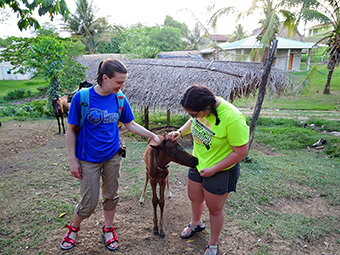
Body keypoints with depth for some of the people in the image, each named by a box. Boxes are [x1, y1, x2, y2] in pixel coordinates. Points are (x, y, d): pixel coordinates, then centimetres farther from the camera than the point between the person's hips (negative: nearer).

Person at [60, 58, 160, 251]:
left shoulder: (119, 99, -6)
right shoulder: (82, 97, -17)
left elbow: (130, 124, 7)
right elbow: (71, 130, -9)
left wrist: (153, 136, 1)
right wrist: (73, 160, -9)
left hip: (113, 156, 4)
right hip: (89, 158, -3)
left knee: (111, 196, 16)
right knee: (89, 202, 6)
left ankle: (108, 229, 40)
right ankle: (74, 228, 38)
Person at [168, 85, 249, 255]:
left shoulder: (232, 118, -36)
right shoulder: (200, 107, -15)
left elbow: (241, 152, -26)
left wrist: (214, 169, -22)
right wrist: (180, 132, -9)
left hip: (220, 171, -6)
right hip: (198, 163, 7)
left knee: (214, 209, 14)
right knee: (195, 198, 26)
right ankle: (196, 224, 58)